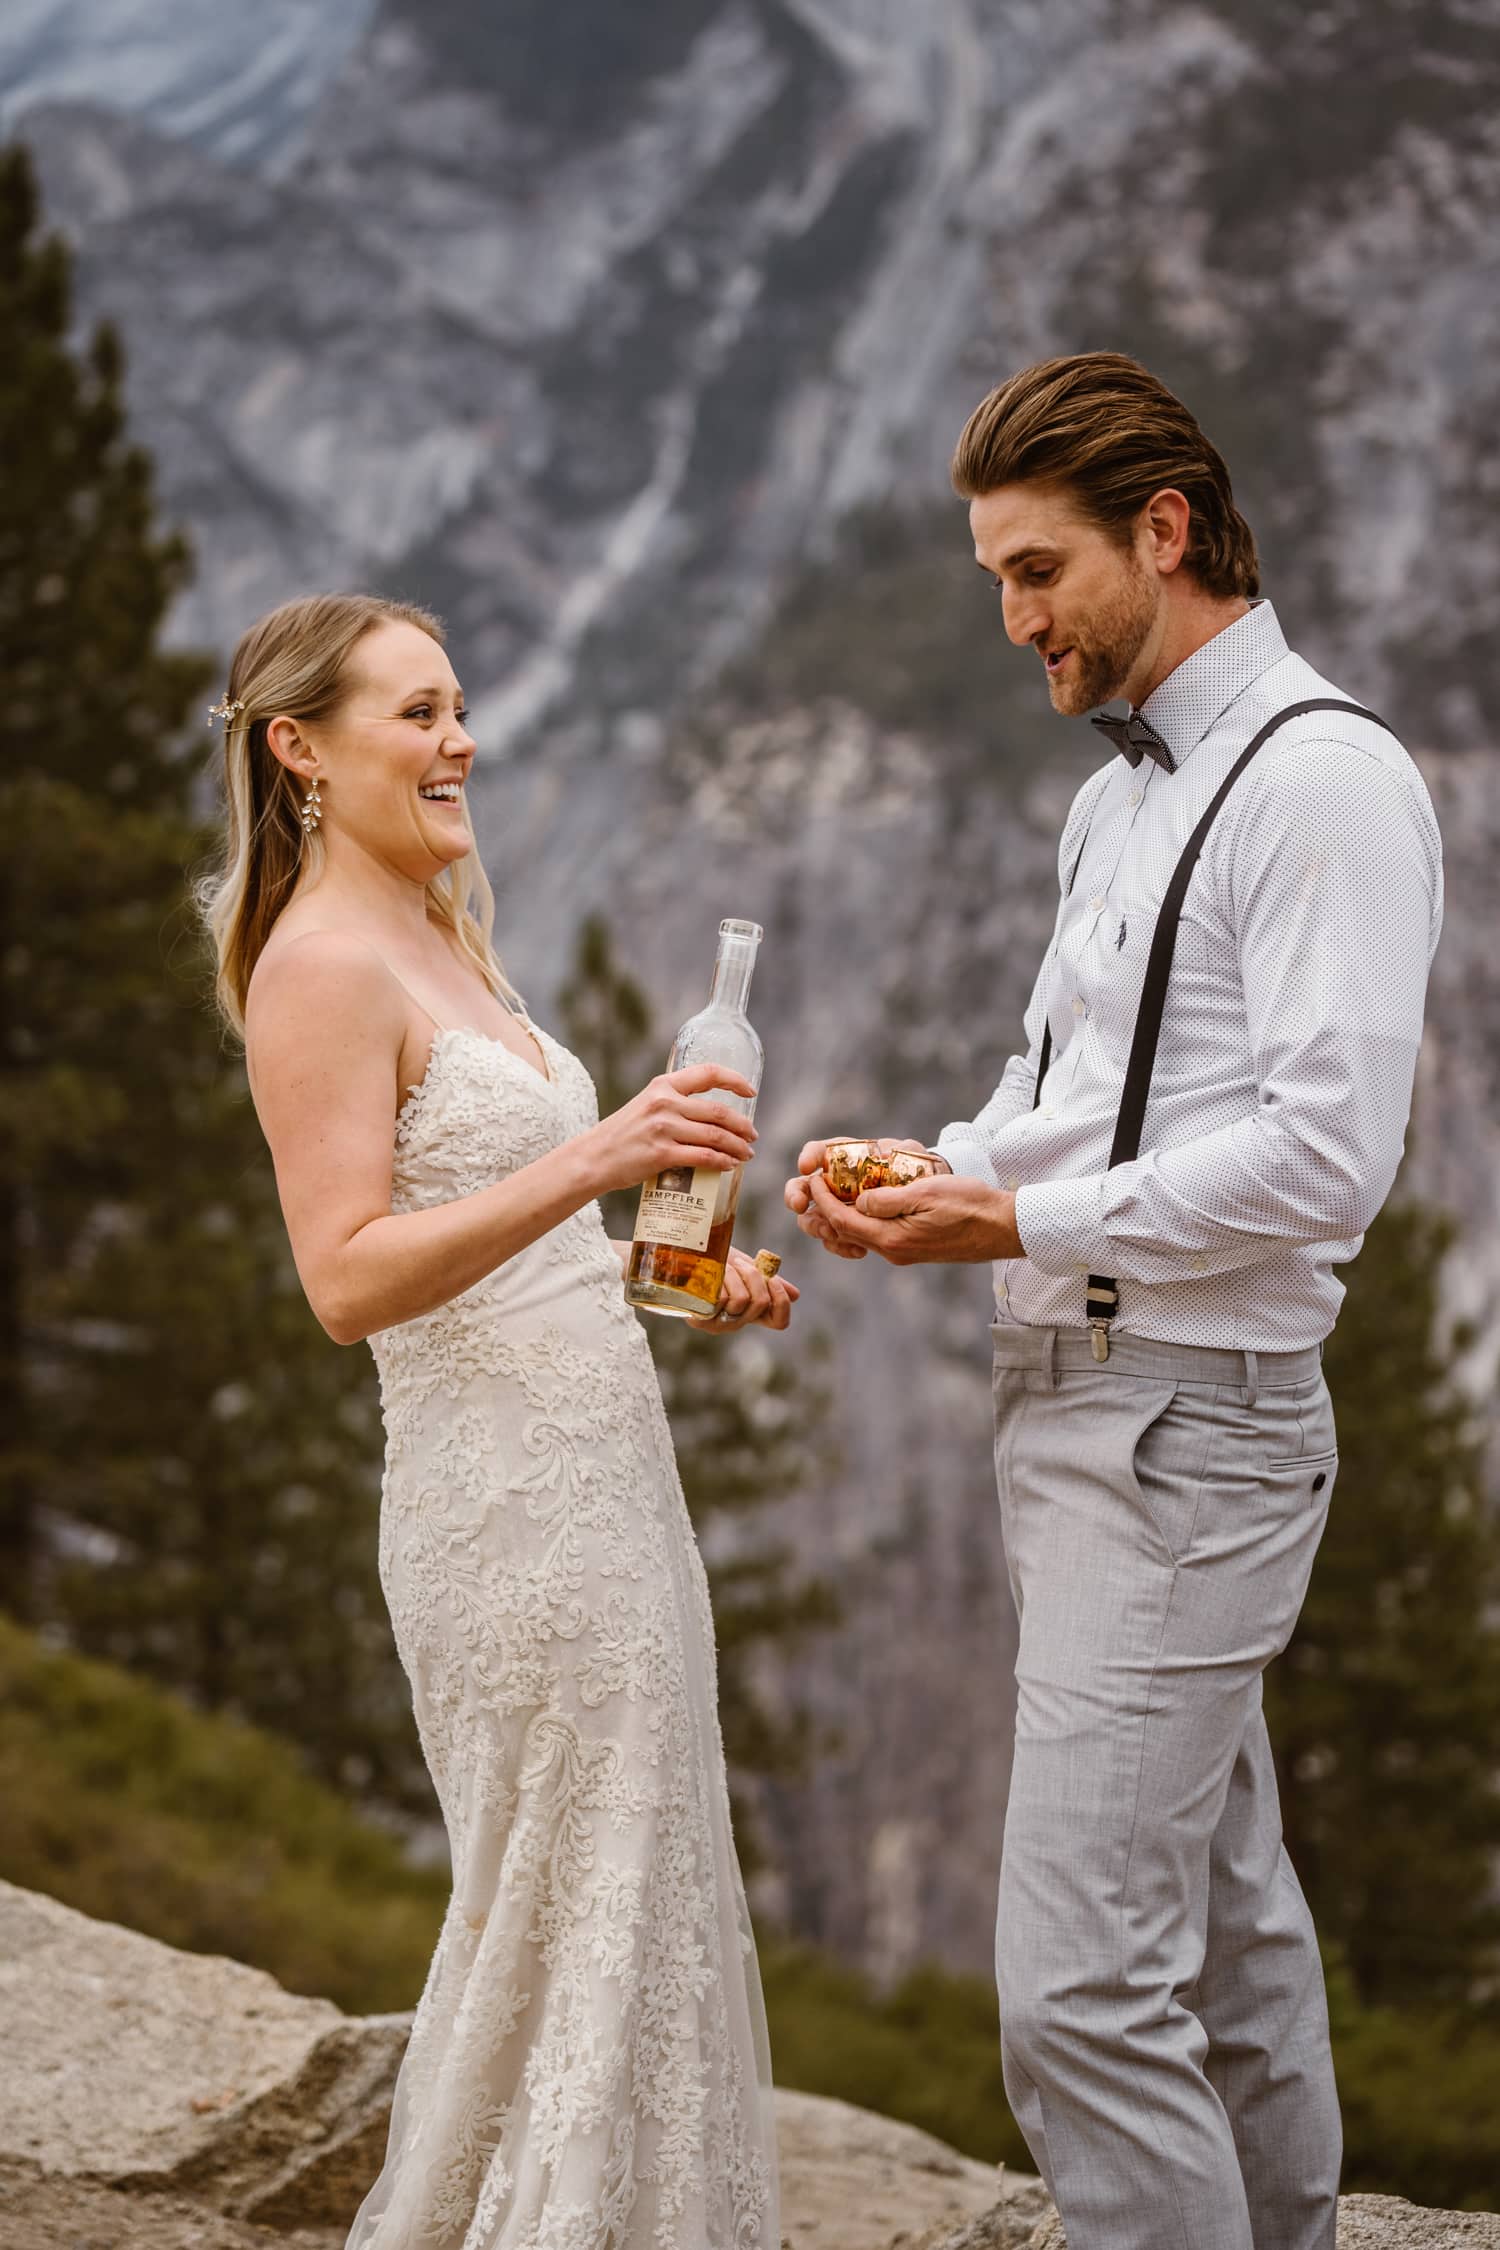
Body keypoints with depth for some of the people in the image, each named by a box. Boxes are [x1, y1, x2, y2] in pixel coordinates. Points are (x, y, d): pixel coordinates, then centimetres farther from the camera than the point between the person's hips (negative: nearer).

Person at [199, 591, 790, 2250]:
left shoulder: (438, 941, 16)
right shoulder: (321, 965, -13)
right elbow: (346, 1280, -22)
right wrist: (589, 1161, -31)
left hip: (601, 1475, 10)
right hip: (510, 1504, -10)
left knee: (643, 1899, 16)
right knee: (576, 1925, -2)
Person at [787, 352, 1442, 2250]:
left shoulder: (1323, 780, -13)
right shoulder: (1118, 800, 17)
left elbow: (1327, 1151, -21)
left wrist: (1020, 1223, -19)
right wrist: (921, 1175, 5)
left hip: (1189, 1426, -10)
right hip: (1074, 1406, 10)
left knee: (1083, 1988, -13)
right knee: (1225, 1926, 20)